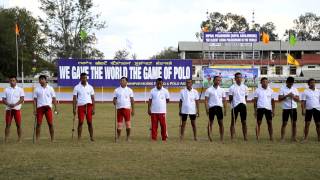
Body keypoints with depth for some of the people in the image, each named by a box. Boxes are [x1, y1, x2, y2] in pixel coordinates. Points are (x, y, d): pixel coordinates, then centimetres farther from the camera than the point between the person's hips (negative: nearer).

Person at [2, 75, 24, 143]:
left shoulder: (20, 89, 4)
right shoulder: (6, 90, 10)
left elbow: (22, 99, -5)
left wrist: (15, 104, -19)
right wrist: (9, 104, -15)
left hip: (17, 109, -1)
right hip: (8, 109, 1)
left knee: (18, 124, -1)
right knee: (8, 124, -1)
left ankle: (19, 139, 6)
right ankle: (6, 139, -1)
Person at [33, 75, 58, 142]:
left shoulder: (50, 88, 6)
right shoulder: (37, 89, 6)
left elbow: (54, 98, 7)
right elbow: (35, 99, 6)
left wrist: (56, 108, -1)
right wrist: (34, 109, -3)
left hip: (48, 107, 0)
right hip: (39, 107, 0)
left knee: (50, 123, -3)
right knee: (38, 123, -1)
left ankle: (52, 139, 3)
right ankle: (37, 139, 4)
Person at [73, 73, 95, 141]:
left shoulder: (90, 87, 9)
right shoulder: (77, 87, 4)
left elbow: (93, 98, 9)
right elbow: (74, 98, 3)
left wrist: (93, 108, 2)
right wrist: (74, 109, -4)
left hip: (89, 106, 1)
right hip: (80, 106, -1)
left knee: (89, 122, -1)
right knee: (80, 122, -2)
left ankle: (91, 137, 3)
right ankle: (79, 138, 3)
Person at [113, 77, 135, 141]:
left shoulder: (129, 90, 6)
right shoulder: (117, 90, 8)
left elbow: (132, 100, 7)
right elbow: (114, 99, 8)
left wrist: (133, 109, 3)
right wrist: (114, 102, -16)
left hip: (127, 109, -1)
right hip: (119, 109, 1)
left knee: (128, 124, -4)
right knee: (119, 124, 0)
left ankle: (128, 137, 5)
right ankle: (118, 138, 6)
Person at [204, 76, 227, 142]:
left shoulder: (222, 90, 11)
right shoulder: (209, 90, 2)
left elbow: (224, 100, 12)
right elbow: (206, 100, -2)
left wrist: (225, 109, 4)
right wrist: (207, 108, -13)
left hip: (219, 107, 2)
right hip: (212, 107, -2)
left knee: (221, 123, -2)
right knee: (210, 123, 3)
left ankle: (221, 138, 1)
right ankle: (209, 137, 7)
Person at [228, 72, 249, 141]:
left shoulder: (245, 87, 9)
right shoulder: (232, 88, 0)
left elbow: (245, 97, 15)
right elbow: (230, 99, 2)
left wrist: (244, 103, 3)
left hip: (243, 105, 3)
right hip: (235, 106, -3)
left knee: (244, 122, 4)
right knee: (233, 122, 1)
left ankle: (245, 137, 8)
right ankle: (232, 137, 4)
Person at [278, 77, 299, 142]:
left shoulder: (295, 89, 7)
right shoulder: (282, 89, -1)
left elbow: (298, 99, 5)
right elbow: (279, 99, -8)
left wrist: (293, 96, -15)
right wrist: (287, 96, -20)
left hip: (293, 108, 3)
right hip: (285, 108, -3)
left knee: (294, 123, 4)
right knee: (284, 123, -1)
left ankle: (294, 137, 11)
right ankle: (282, 138, 2)